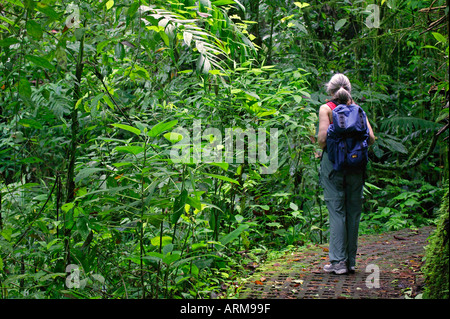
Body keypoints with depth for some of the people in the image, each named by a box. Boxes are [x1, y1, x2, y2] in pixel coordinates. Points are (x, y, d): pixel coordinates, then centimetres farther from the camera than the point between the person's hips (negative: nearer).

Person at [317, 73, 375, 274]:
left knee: (336, 212, -1)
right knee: (353, 212, 8)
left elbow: (322, 137, -12)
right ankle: (351, 261, 13)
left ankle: (338, 261, -3)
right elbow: (371, 138, 0)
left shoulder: (326, 109, -1)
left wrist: (322, 147, 8)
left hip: (333, 162, -3)